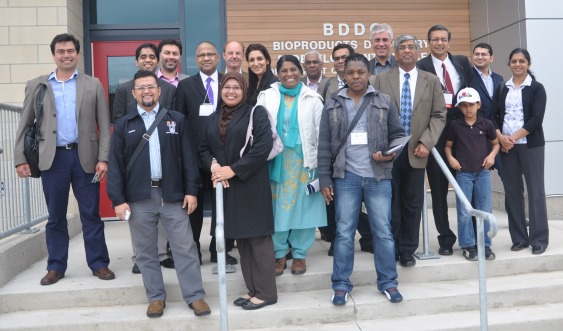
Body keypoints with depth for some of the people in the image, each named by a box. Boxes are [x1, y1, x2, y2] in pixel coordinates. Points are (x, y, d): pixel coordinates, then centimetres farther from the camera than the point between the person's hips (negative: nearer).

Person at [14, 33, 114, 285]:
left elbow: (104, 126, 3)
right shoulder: (36, 85, 10)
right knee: (55, 216, 8)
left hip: (84, 157, -1)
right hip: (52, 158, 1)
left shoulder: (93, 85, 7)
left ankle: (99, 263, 13)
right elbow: (25, 125, 10)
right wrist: (20, 158, 2)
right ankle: (56, 266, 19)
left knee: (91, 214, 4)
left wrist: (103, 158, -6)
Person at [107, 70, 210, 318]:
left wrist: (191, 190, -3)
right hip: (138, 199, 1)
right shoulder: (123, 125, 7)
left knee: (185, 248, 2)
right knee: (146, 252, 8)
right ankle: (156, 297, 21)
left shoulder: (177, 120, 7)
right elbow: (115, 164, 3)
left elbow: (188, 157, 4)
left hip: (173, 195, -1)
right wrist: (118, 199, -4)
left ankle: (195, 296, 11)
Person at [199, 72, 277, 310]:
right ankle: (252, 289, 21)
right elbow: (203, 148, 14)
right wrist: (213, 165, -8)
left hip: (251, 185, -6)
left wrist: (234, 169, -16)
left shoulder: (256, 113, -3)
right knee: (241, 237, 11)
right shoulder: (213, 119, 15)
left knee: (258, 237, -2)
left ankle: (265, 292, 8)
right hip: (225, 187, 6)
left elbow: (263, 145, -14)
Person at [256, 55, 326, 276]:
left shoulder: (312, 99, 3)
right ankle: (279, 254, 17)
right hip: (276, 159, 1)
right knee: (278, 207, 3)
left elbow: (321, 132, 2)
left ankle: (299, 254, 18)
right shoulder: (266, 97, 4)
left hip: (303, 160, 0)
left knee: (302, 206, 4)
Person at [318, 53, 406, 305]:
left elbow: (398, 134, 8)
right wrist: (324, 180, -1)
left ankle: (388, 282, 19)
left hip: (378, 177, 0)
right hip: (346, 178, 0)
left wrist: (391, 152, -13)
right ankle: (341, 284, 16)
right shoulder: (332, 105, 5)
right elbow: (325, 146, 4)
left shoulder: (384, 102, 5)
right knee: (344, 233, 5)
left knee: (383, 231, 6)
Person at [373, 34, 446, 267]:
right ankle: (390, 249, 17)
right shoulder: (381, 79, 6)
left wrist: (426, 143, -9)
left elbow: (439, 115, 4)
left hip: (416, 151, 1)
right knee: (390, 202, 5)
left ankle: (407, 250, 18)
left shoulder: (431, 81, 8)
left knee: (413, 203, 6)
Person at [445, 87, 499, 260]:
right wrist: (450, 157, -8)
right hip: (463, 173, -1)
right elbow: (448, 145, 10)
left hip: (483, 172, 1)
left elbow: (496, 143, 14)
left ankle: (485, 245, 16)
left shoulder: (486, 124, 2)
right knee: (464, 212, 2)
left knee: (485, 211, 6)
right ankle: (468, 245, 13)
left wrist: (492, 155, -4)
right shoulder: (455, 125, 0)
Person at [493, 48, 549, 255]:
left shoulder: (536, 88, 2)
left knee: (535, 190, -2)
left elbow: (536, 118, -9)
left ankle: (539, 239, 5)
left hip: (530, 144, -3)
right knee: (512, 191, 4)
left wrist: (514, 137, -15)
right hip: (505, 146, 3)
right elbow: (493, 115, 5)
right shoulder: (502, 89, 11)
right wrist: (500, 137, -12)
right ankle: (519, 238, 13)